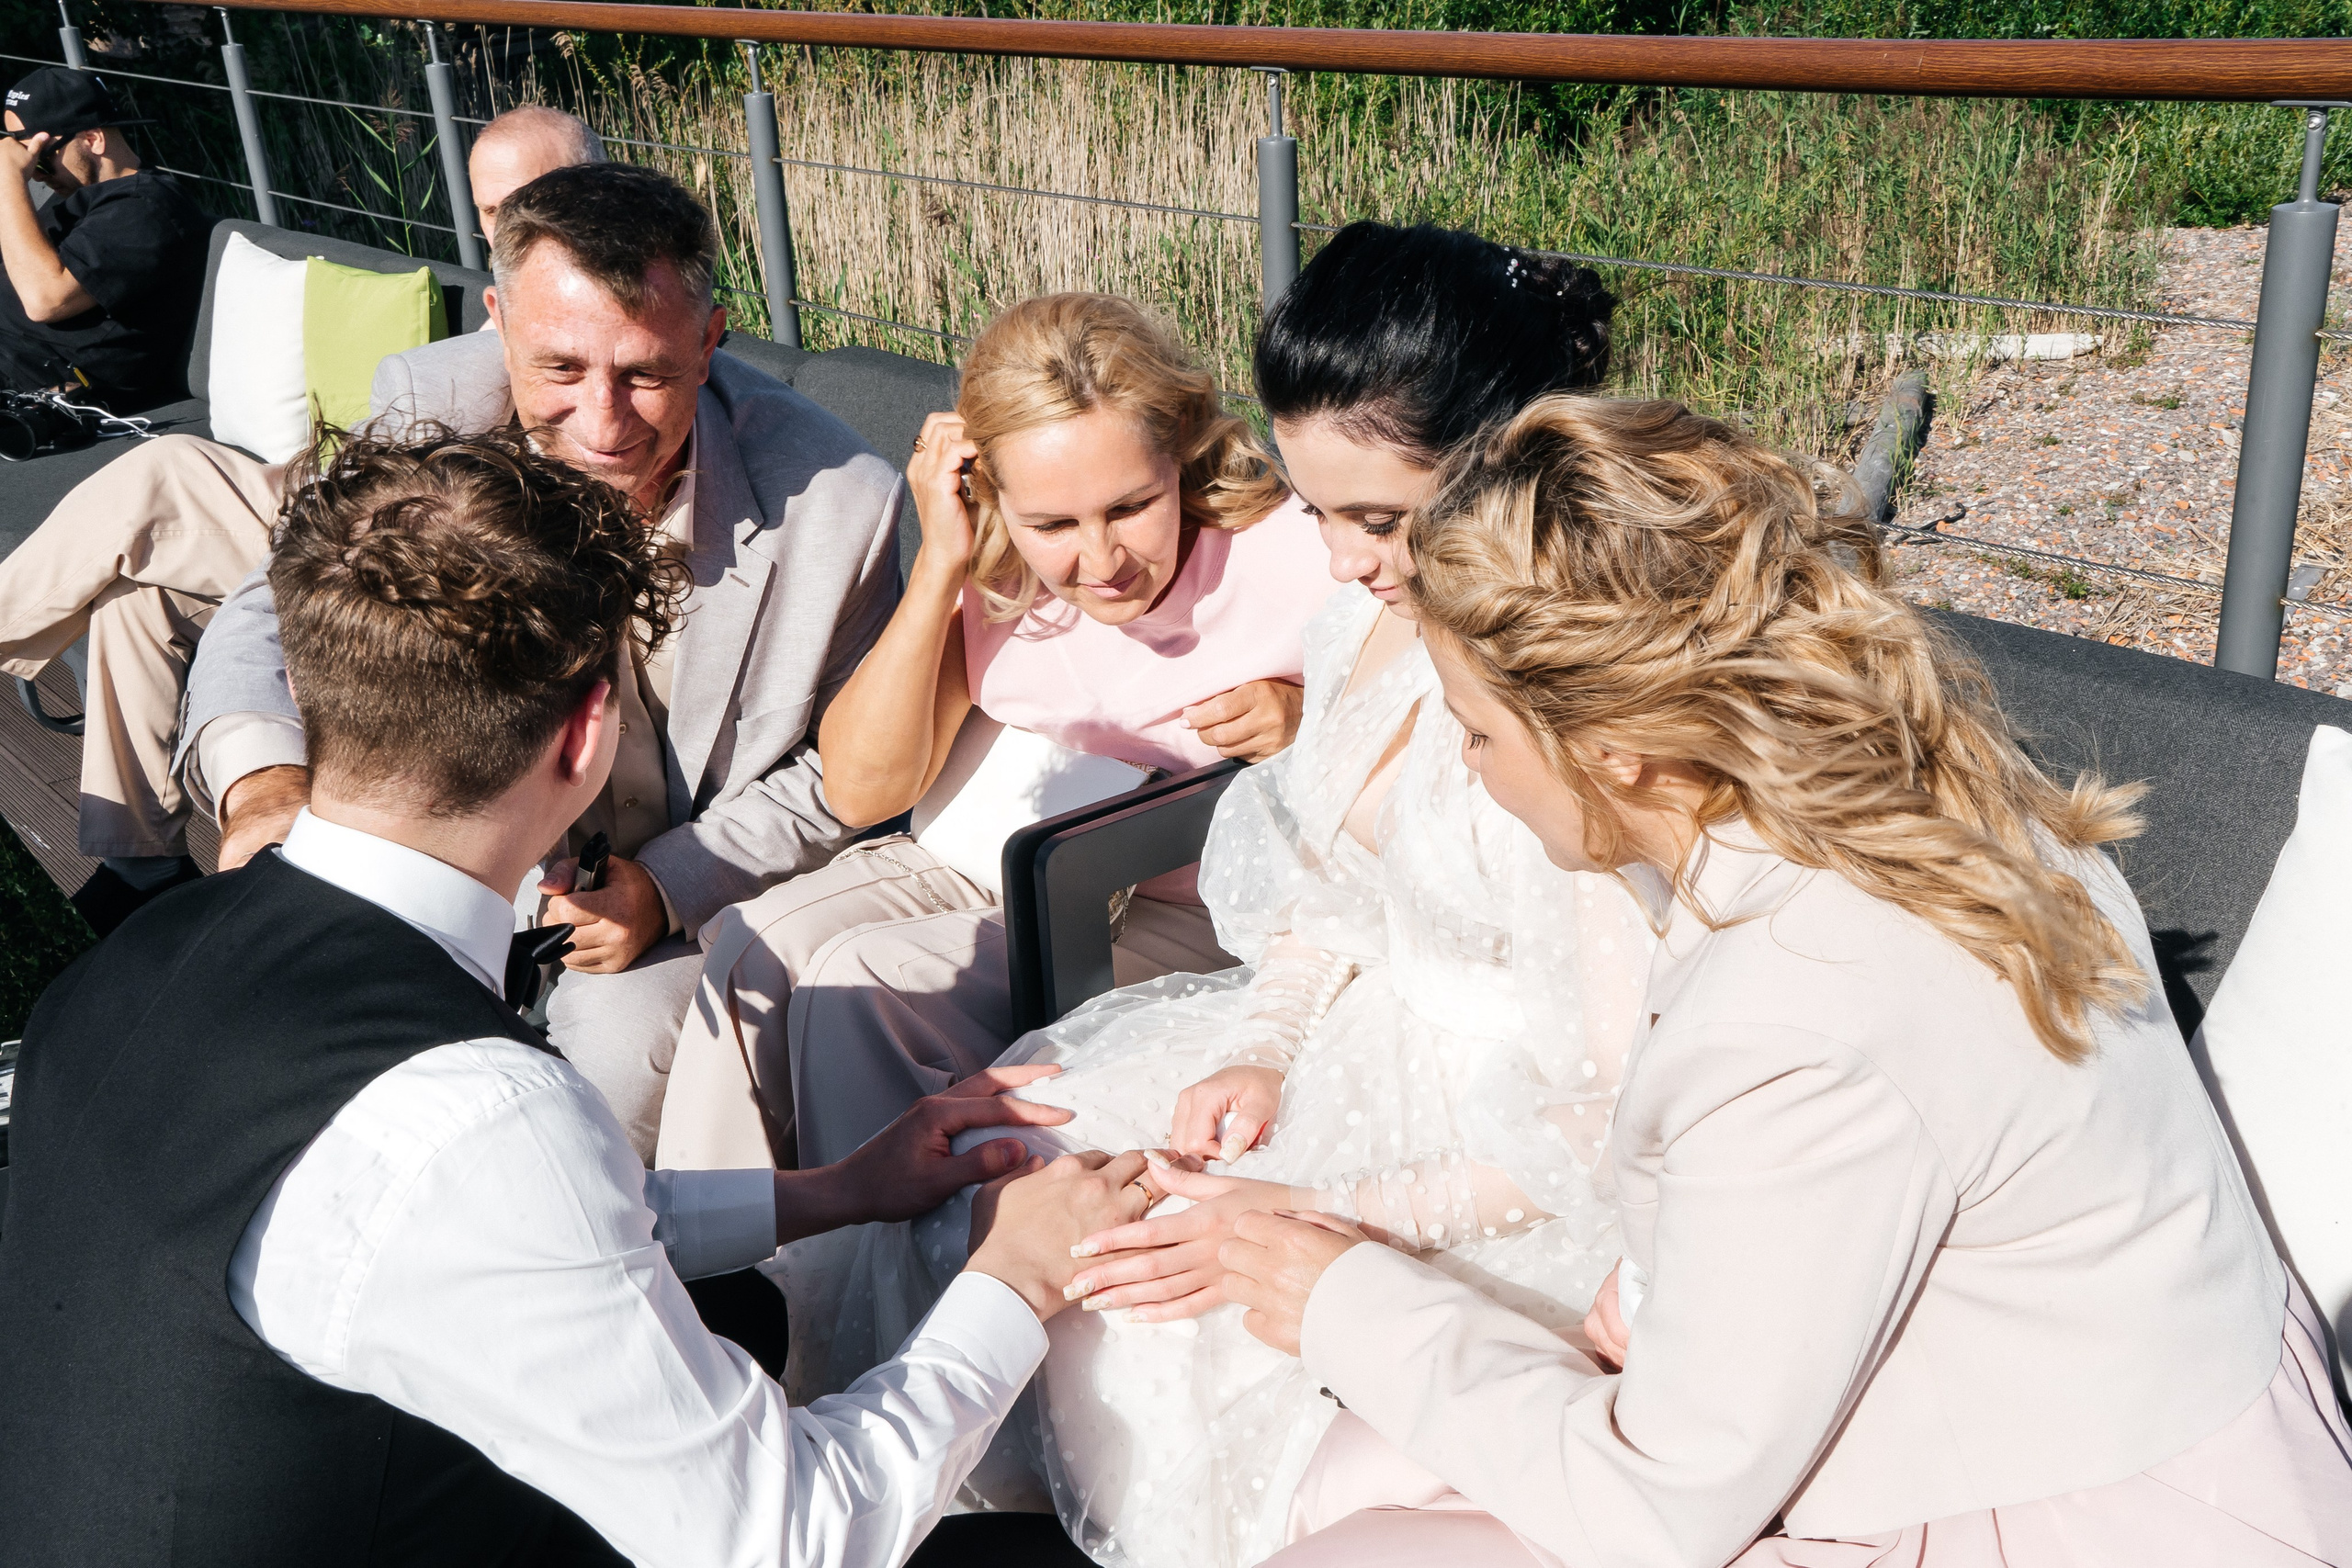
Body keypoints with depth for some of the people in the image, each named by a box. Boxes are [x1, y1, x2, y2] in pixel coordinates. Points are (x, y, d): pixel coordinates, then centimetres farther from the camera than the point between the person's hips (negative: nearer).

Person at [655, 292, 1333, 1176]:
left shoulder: (1286, 561, -18)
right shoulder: (991, 569, -7)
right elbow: (861, 791, -12)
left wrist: (1308, 721, -26)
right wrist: (938, 567, -20)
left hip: (1189, 915, -5)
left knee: (860, 979, -24)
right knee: (758, 947, -17)